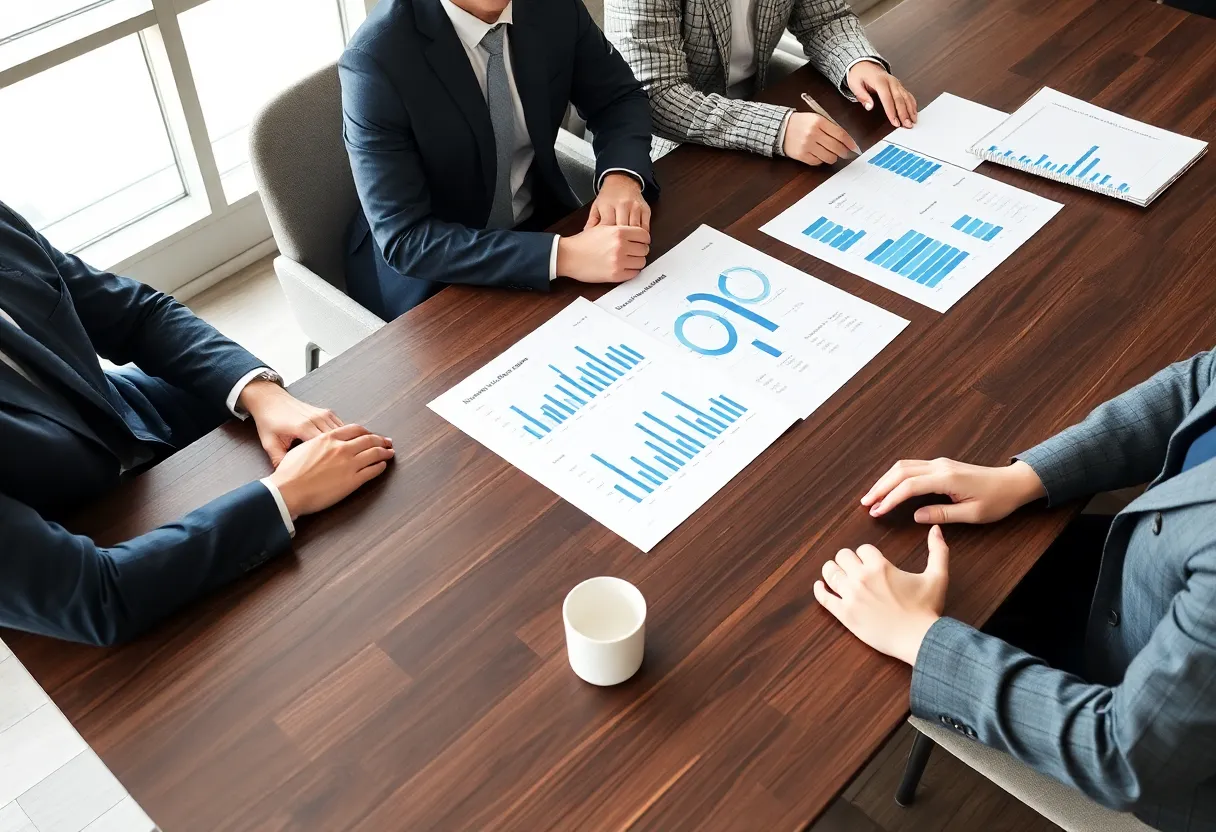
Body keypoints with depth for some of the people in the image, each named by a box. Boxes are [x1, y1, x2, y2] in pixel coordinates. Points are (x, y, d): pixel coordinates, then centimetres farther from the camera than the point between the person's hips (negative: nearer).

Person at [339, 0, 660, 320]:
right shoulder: (376, 58, -25)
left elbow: (620, 98, 3)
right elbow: (404, 238, -27)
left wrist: (621, 178, -19)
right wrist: (561, 256, -36)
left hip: (542, 225, 5)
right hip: (432, 274, -5)